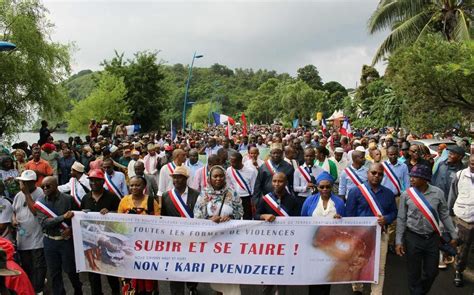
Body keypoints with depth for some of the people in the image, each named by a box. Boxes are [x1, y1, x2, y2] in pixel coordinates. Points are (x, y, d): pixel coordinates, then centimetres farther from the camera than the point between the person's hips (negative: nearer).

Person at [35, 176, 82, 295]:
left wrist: (71, 229, -15)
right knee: (54, 273, 10)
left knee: (71, 269, 7)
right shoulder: (40, 203, -2)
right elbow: (44, 222, -13)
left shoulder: (68, 199, -7)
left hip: (67, 240, -2)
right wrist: (63, 217, -23)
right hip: (50, 242, 2)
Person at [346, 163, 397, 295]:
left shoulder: (388, 193, 5)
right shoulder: (355, 191, -6)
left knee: (379, 269, 3)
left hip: (381, 235, 2)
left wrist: (386, 219, -12)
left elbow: (394, 212, 11)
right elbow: (349, 215, -6)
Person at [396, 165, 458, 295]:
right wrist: (399, 241, -5)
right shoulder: (406, 195, -10)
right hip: (412, 238, -1)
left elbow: (445, 215, 3)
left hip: (433, 238, 2)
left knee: (432, 271, 13)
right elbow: (401, 219, -4)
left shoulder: (438, 193, -8)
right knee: (414, 272, 8)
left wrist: (453, 235, 6)